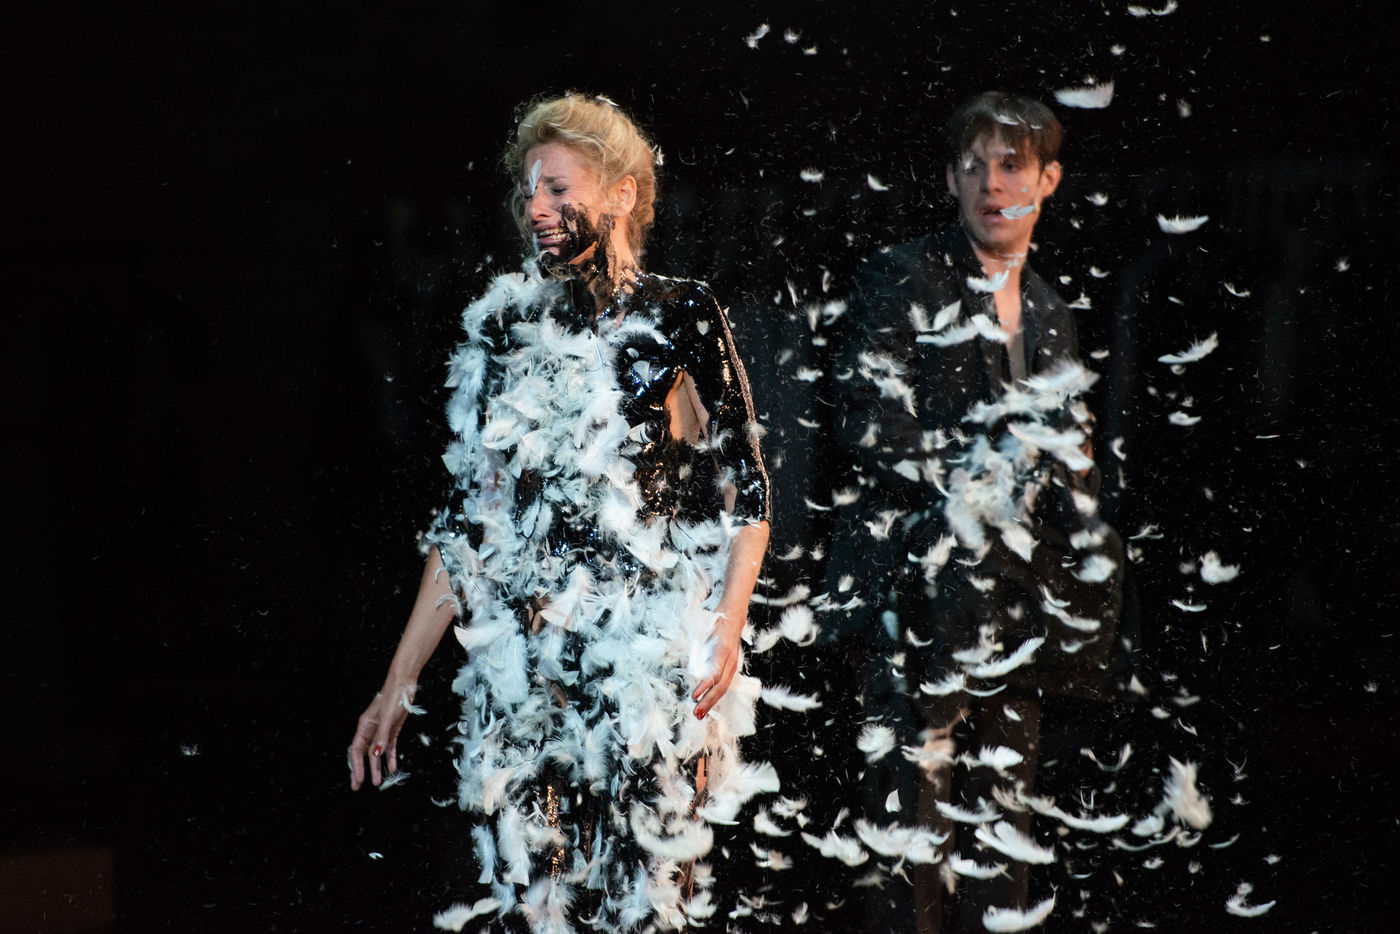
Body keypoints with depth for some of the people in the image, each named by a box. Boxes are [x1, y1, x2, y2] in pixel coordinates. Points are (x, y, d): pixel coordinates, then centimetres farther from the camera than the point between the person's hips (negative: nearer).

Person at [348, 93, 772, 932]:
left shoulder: (681, 318, 2)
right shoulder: (505, 329, 12)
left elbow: (747, 488, 1)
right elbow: (468, 519, 14)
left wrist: (726, 628, -13)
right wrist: (400, 684, 11)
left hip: (652, 663, -3)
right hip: (522, 666, 3)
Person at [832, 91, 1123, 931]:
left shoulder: (1049, 313, 19)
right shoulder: (905, 281, -1)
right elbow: (872, 433, -11)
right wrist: (994, 451, -9)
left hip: (1018, 603, 6)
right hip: (925, 599, -6)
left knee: (1005, 820, 8)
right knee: (917, 807, -8)